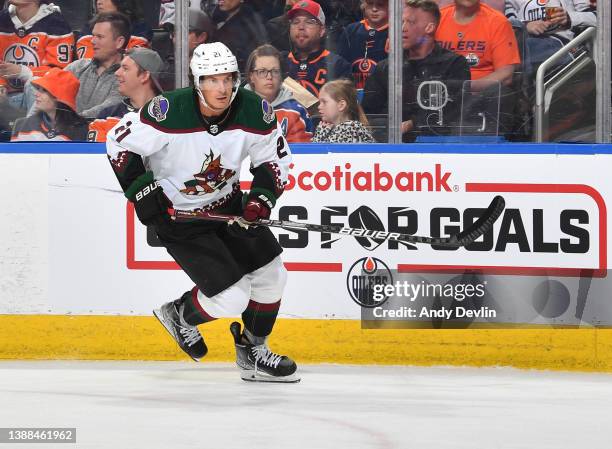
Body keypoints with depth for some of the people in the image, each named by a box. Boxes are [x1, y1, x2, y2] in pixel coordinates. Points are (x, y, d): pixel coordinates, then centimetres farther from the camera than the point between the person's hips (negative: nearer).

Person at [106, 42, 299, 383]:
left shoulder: (255, 112, -15)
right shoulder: (168, 113, -29)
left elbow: (276, 159, 1)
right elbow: (119, 143, -15)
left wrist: (262, 197, -15)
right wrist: (142, 190, -20)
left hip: (228, 204, 6)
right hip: (178, 214, -6)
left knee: (271, 275, 8)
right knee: (231, 299, -12)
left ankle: (252, 353, 29)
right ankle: (181, 315, 20)